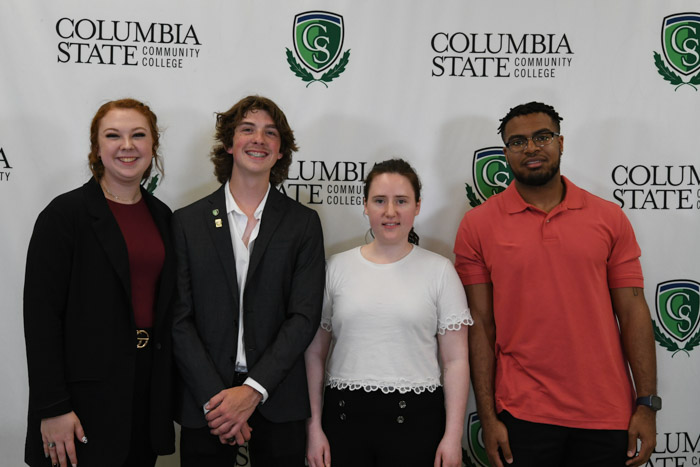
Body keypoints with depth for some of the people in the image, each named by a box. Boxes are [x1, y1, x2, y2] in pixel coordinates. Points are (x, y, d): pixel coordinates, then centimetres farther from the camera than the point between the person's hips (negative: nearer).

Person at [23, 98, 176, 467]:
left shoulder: (161, 216, 9)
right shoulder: (65, 214, -9)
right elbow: (40, 315, -12)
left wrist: (168, 396, 11)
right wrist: (52, 409, -16)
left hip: (148, 391, 5)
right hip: (87, 392, -5)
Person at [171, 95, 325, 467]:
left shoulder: (303, 223, 2)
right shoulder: (187, 222, 3)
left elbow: (305, 316, -5)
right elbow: (179, 319, -2)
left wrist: (253, 390, -13)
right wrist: (213, 397, -11)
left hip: (277, 400, 0)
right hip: (203, 402, 0)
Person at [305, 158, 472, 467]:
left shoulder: (439, 270, 1)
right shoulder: (337, 268, 5)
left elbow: (455, 360, 0)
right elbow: (315, 354, 6)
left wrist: (453, 436, -5)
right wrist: (314, 427, 2)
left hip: (416, 419, -1)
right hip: (345, 416, 1)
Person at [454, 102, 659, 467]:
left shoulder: (609, 218, 3)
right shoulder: (478, 225, -1)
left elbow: (633, 312, 2)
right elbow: (480, 324, -3)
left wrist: (647, 404, -2)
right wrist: (487, 417, -6)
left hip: (607, 414, 2)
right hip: (522, 416, -1)